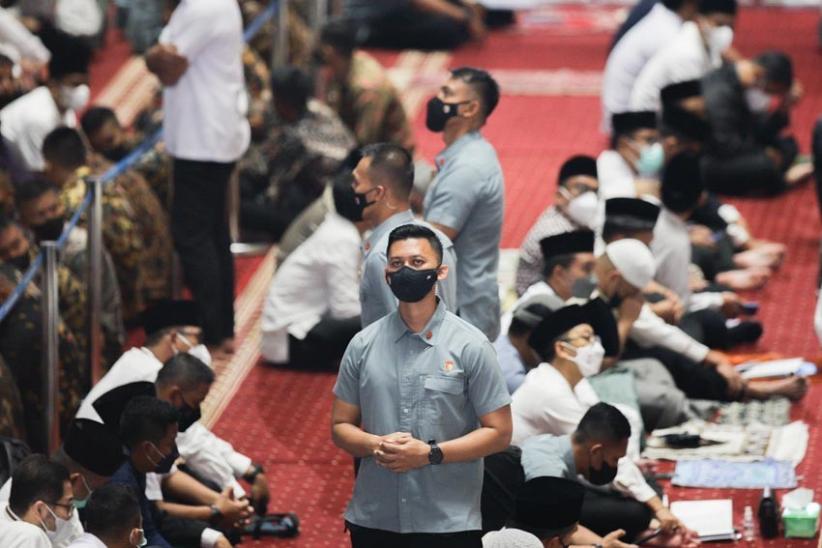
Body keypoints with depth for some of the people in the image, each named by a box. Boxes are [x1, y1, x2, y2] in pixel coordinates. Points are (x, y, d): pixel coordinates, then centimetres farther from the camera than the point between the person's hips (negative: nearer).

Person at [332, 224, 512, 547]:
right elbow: (341, 426, 12)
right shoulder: (363, 345, 8)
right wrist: (375, 445, -11)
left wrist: (430, 453, -15)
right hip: (373, 521, 3)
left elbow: (498, 432, -2)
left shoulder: (470, 345, -2)